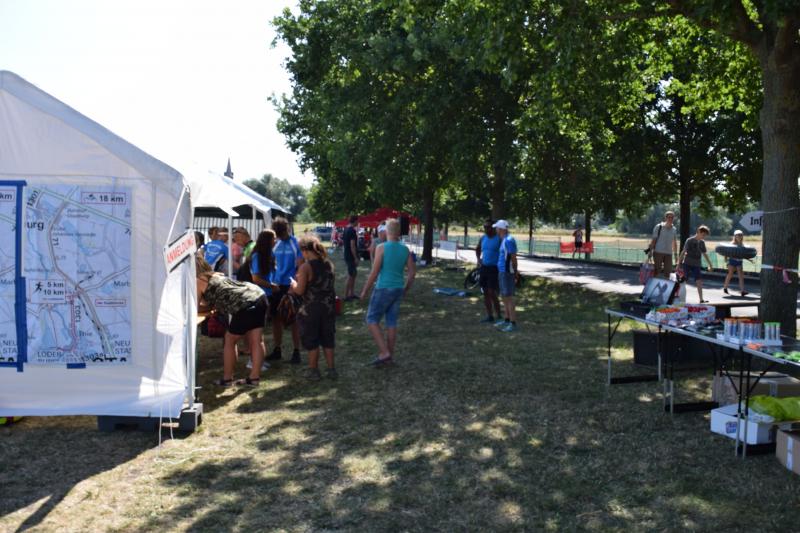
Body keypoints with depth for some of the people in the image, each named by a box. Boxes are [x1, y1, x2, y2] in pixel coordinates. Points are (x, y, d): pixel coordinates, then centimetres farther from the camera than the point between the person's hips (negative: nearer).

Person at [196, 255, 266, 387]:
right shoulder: (215, 276, 29)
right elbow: (214, 302, 35)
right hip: (259, 295, 8)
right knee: (255, 341, 12)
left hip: (247, 304, -8)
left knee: (229, 340, 11)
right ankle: (254, 377, 18)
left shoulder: (198, 281, 6)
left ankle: (227, 379, 18)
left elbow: (194, 308, 14)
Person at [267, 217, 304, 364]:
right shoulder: (275, 245, 7)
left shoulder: (296, 243, -6)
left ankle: (296, 352, 9)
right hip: (276, 286, 5)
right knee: (276, 318, 10)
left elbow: (300, 266, -9)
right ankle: (277, 350, 21)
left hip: (290, 286, -5)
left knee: (293, 319, 0)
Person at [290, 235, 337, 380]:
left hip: (312, 308, -5)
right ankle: (331, 369, 20)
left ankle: (313, 370, 19)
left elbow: (300, 291, -16)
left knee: (312, 340, 10)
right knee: (328, 338, 16)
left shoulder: (305, 267, -16)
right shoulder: (328, 264, 1)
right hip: (329, 306, 5)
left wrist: (294, 283, 6)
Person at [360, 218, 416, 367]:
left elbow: (374, 273, -14)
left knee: (372, 320, 5)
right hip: (398, 290, 6)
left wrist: (364, 291, -4)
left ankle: (384, 353, -5)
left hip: (383, 289, -6)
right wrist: (406, 289, 20)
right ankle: (389, 357, 18)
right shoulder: (405, 249, 4)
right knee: (391, 323, 12)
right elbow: (412, 272, 7)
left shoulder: (382, 248, -12)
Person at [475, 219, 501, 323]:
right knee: (485, 293, 8)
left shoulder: (499, 239, -12)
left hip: (494, 269, -6)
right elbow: (477, 249, 25)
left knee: (492, 293, -10)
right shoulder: (483, 238, 7)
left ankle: (499, 316, 3)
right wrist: (478, 259, 9)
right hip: (484, 268, 6)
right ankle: (489, 317, 17)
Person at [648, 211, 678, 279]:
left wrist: (675, 254, 18)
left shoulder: (674, 229, 12)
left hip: (668, 253, 4)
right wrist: (650, 251, -8)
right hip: (658, 252, -4)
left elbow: (674, 242, 20)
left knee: (667, 271, 1)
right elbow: (653, 240, -2)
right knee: (657, 271, -4)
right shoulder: (659, 227, -1)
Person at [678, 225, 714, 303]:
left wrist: (710, 264, 20)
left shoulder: (702, 242, 9)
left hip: (697, 265, 4)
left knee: (699, 281, -5)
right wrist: (679, 263, -12)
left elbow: (705, 254, 19)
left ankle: (701, 299, -6)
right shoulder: (689, 240, -8)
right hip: (687, 264, -4)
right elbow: (683, 252, -9)